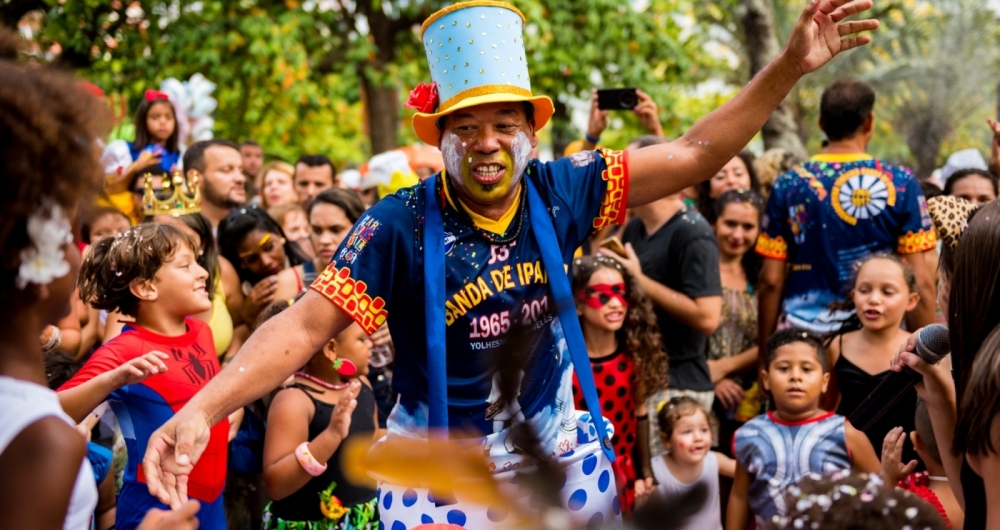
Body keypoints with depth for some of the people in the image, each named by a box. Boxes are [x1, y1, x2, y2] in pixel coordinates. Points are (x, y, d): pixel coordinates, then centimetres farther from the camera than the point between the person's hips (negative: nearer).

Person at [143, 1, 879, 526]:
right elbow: (305, 326, -22)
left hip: (555, 453, 3)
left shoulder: (559, 192, -9)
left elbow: (695, 155, -6)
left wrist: (790, 68, -13)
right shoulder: (400, 226, -18)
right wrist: (202, 409, -35)